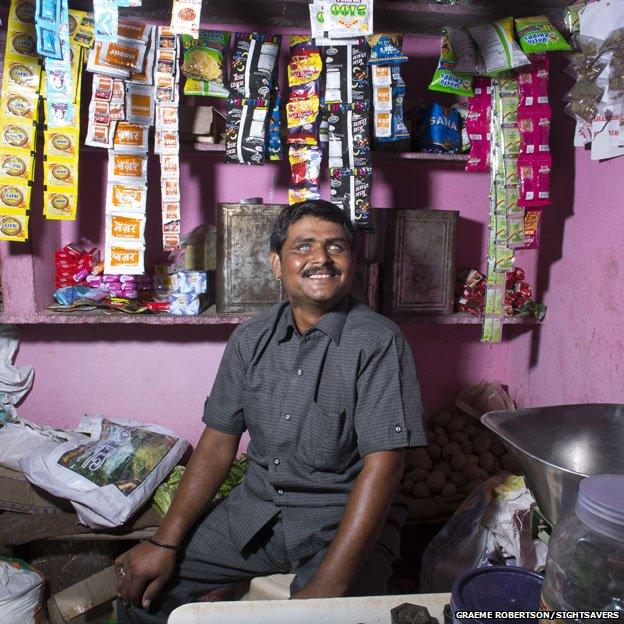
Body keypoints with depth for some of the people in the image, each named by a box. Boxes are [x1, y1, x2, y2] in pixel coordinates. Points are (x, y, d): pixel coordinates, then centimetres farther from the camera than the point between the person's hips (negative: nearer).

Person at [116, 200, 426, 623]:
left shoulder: (378, 341, -14)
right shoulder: (252, 339, 3)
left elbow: (383, 465, -19)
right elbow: (219, 442, 5)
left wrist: (327, 584, -25)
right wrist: (165, 542, -3)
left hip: (343, 520, -4)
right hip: (256, 508, 5)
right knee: (141, 582, 0)